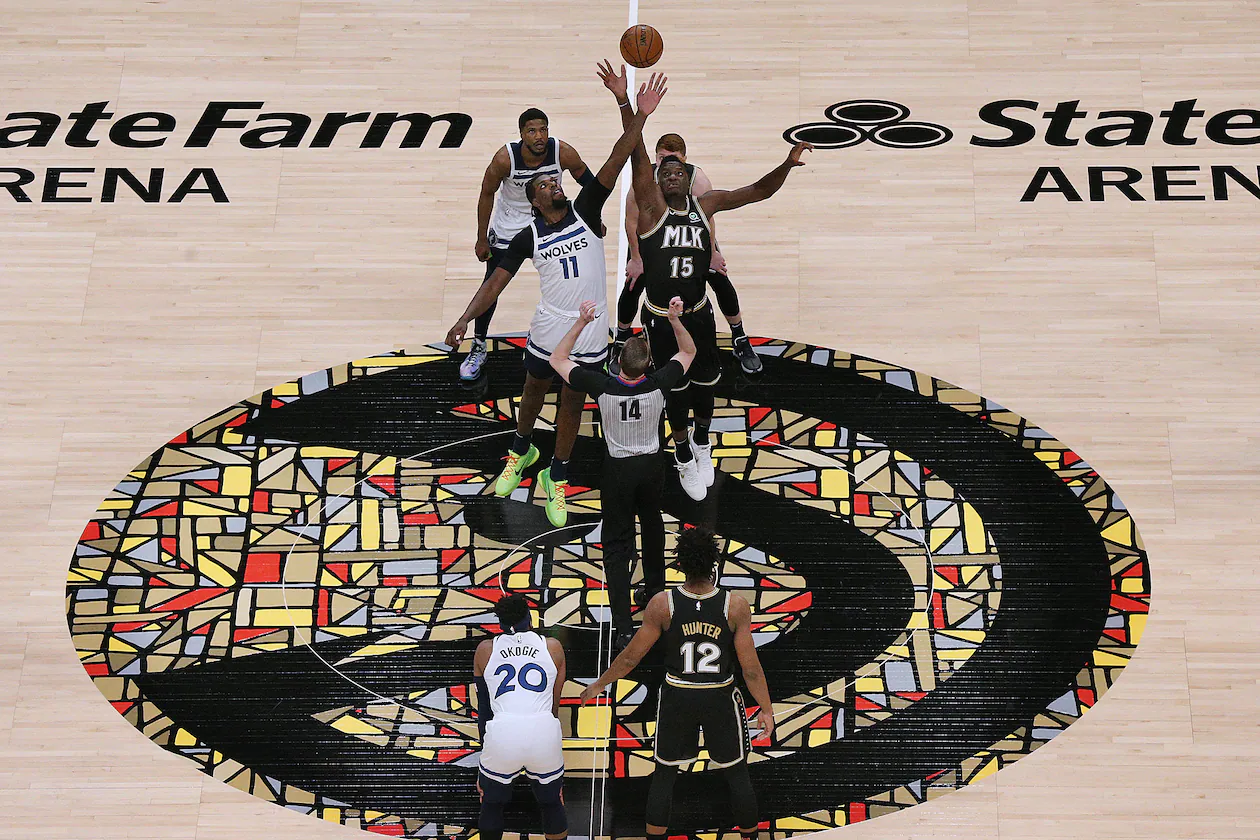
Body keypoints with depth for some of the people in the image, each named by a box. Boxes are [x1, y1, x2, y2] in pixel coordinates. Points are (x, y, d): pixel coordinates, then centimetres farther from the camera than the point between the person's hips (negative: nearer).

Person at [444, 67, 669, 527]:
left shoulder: (585, 210, -6)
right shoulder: (528, 237, -5)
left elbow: (615, 161, -17)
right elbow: (496, 281, -5)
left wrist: (637, 116, -29)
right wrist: (465, 318, -17)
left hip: (590, 332, 0)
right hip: (548, 330, 0)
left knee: (573, 402, 13)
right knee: (534, 392, 20)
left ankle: (556, 477, 30)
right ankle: (520, 451, 48)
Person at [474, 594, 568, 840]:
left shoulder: (485, 649, 17)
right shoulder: (552, 647, 17)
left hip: (501, 734, 0)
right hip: (543, 733, 0)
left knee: (492, 803, 25)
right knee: (552, 803, 24)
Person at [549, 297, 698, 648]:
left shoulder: (603, 387, -24)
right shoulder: (658, 385, -20)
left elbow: (557, 359, -10)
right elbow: (689, 352, 1)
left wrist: (582, 322, -15)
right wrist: (675, 320, -9)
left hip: (618, 471, -2)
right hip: (653, 467, 2)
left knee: (617, 546, 1)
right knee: (652, 529, 28)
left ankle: (623, 628, -7)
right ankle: (655, 591, 48)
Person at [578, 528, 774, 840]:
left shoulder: (661, 604, -17)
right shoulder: (736, 605, -18)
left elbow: (631, 657, -8)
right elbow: (750, 667, -13)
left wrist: (599, 685, 8)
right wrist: (766, 709, 0)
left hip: (676, 697, 1)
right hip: (721, 698, 0)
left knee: (664, 774, 17)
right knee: (737, 774, 18)